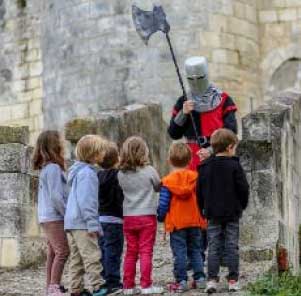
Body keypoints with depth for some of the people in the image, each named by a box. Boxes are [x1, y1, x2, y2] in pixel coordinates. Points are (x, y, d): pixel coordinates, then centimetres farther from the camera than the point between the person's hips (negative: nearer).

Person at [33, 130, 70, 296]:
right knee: (62, 251, -10)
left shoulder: (45, 168, 13)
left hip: (47, 217, 9)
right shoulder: (54, 168, -15)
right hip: (54, 216, -9)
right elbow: (56, 196, -19)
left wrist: (64, 213, 15)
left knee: (53, 252, 12)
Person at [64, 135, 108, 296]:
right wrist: (92, 224, -20)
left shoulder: (79, 170, 16)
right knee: (92, 256, -8)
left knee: (77, 258, 11)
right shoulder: (87, 173, -15)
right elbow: (86, 202, -21)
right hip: (82, 223, -10)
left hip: (72, 222, 10)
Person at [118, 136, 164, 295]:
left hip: (128, 217, 4)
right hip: (147, 216, -4)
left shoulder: (121, 174, -1)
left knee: (131, 252, 10)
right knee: (146, 252, -1)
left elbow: (122, 190, 8)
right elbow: (158, 186, 5)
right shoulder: (149, 171, -9)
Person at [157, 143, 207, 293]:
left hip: (176, 223, -4)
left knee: (179, 252, 0)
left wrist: (160, 218, 6)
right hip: (194, 221, 4)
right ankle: (200, 278, 12)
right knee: (195, 251, 14)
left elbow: (163, 204, -9)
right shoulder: (196, 177, 1)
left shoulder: (167, 181, -10)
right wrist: (203, 216, 16)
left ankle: (181, 281, -2)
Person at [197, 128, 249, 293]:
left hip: (213, 213, 3)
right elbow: (243, 188, -8)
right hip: (232, 212, -2)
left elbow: (199, 191, 6)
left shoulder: (205, 167, 2)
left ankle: (212, 280, -1)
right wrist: (242, 205, 8)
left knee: (214, 247, 5)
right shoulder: (234, 166, -9)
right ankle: (233, 281, 5)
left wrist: (203, 208, 16)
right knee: (232, 247, 4)